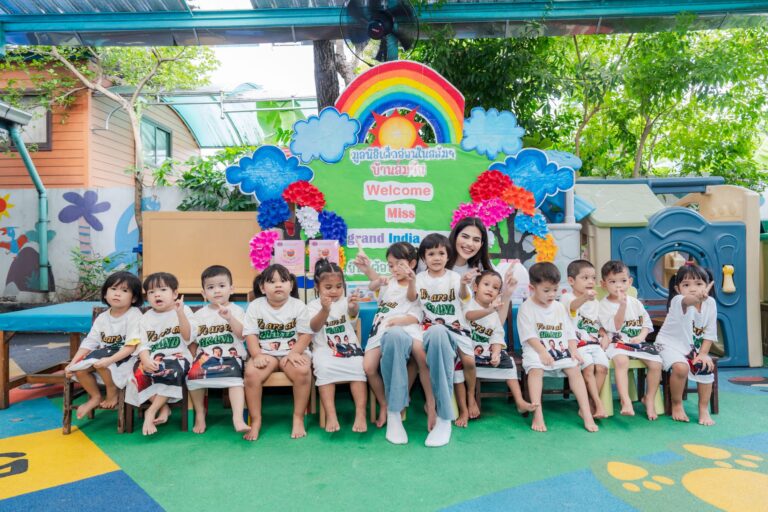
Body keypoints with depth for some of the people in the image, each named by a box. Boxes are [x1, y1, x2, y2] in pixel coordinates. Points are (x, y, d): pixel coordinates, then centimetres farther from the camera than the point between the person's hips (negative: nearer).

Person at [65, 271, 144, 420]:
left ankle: (112, 393, -6)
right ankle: (95, 397, 11)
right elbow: (89, 342, 6)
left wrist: (109, 360, -32)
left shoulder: (134, 315, -14)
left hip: (126, 358, -7)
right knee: (79, 369, -13)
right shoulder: (102, 318, 7)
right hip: (105, 356, 7)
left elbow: (131, 346, -21)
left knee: (98, 358, -30)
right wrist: (72, 363, -5)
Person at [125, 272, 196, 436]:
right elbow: (143, 345, 2)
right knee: (140, 373, -27)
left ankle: (151, 412, -19)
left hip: (177, 357, -3)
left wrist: (180, 314, -19)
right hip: (153, 359, 4)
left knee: (172, 372, -35)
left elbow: (188, 338, -8)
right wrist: (146, 360, -20)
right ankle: (163, 407, -10)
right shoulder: (147, 318, 11)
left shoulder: (184, 311, 3)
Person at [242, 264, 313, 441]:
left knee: (303, 371, -31)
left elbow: (305, 334, -3)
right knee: (251, 373, -29)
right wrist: (257, 355, -19)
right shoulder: (255, 306, 2)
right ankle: (255, 420, -11)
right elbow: (250, 335, -3)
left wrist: (294, 353, -19)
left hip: (292, 351, -1)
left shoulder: (299, 306, -1)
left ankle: (298, 418, -13)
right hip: (265, 352, 1)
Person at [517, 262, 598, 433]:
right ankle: (537, 415, -33)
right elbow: (529, 335, -10)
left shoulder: (559, 307, 15)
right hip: (536, 350, -5)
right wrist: (542, 352, -21)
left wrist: (574, 350, -4)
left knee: (574, 369, -20)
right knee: (536, 369, -33)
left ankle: (586, 412, -13)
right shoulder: (527, 308, -2)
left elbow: (569, 332, 12)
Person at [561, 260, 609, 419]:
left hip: (594, 343, 5)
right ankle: (598, 404, -19)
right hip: (577, 344, -5)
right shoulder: (567, 297, -2)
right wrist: (585, 297, -50)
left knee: (602, 367, -20)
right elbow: (573, 305, -28)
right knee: (588, 367, -27)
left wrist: (605, 336, 3)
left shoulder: (596, 303, 20)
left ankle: (590, 404, -9)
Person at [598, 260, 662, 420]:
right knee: (621, 360, -36)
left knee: (656, 363, -17)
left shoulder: (635, 302, 12)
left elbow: (647, 322, 14)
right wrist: (622, 305, -23)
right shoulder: (604, 305, -3)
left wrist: (641, 336, -6)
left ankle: (649, 399, 3)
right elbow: (615, 327, -14)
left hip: (638, 342, 5)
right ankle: (625, 400, -33)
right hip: (617, 343, -5)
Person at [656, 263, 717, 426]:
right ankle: (676, 404, -3)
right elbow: (686, 301, -51)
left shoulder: (710, 303, -7)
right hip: (671, 344, -5)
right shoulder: (677, 302, -23)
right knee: (681, 367, -28)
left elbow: (710, 333, 0)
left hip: (694, 347, 5)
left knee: (706, 367, -17)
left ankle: (703, 409, 5)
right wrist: (698, 297, -74)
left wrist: (703, 354, -10)